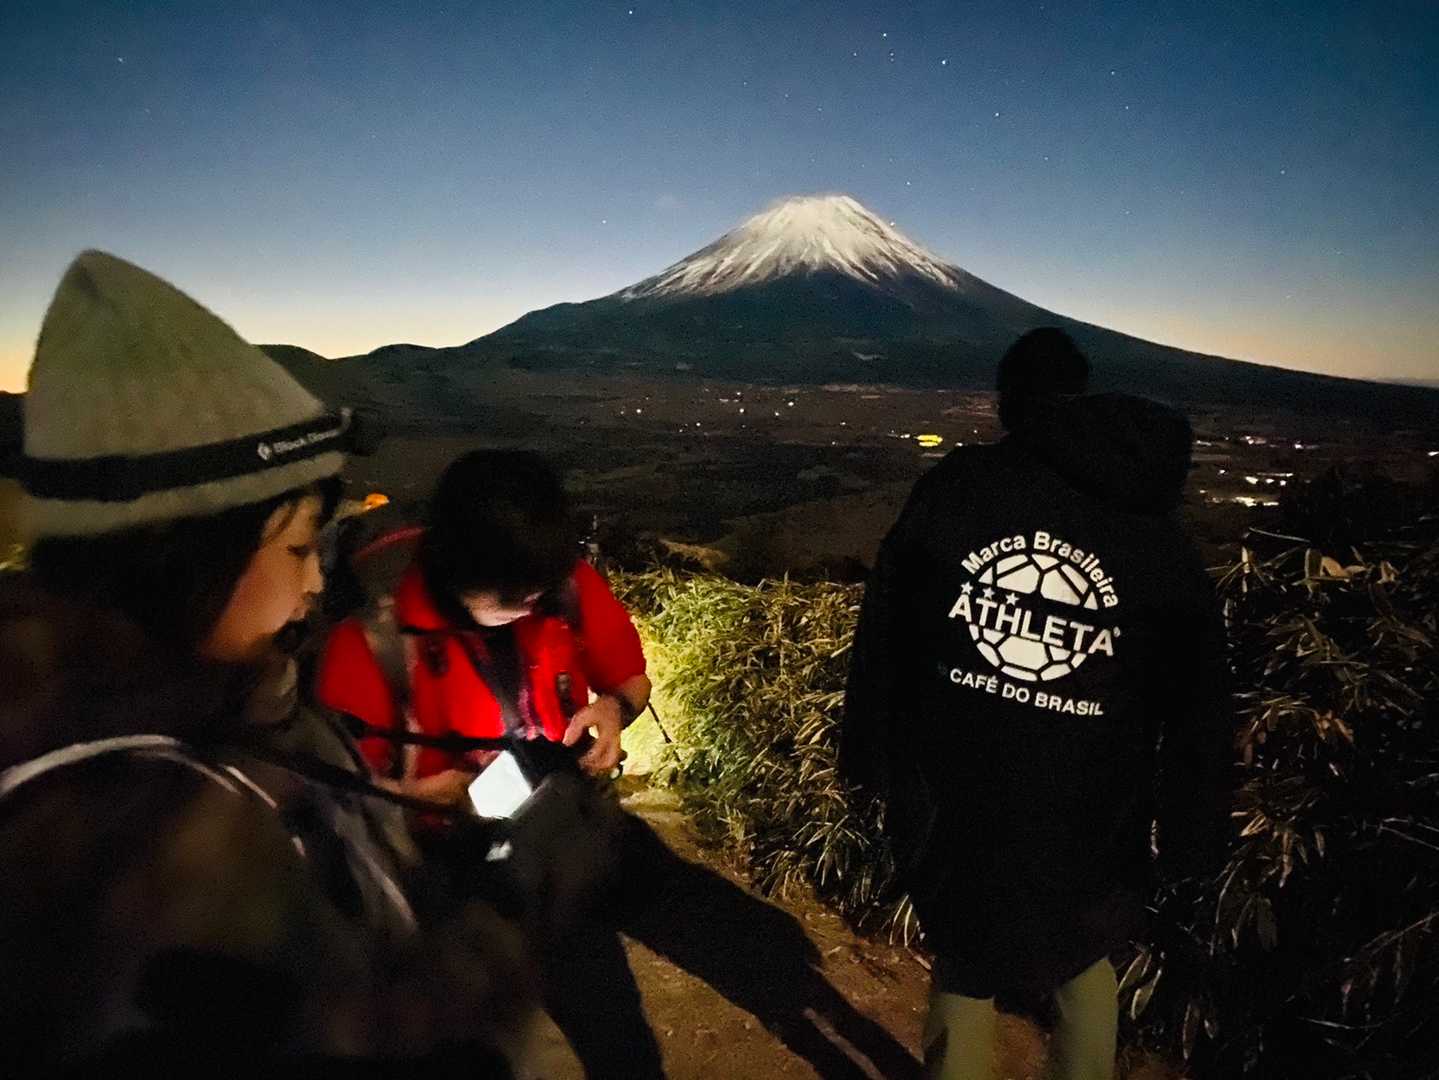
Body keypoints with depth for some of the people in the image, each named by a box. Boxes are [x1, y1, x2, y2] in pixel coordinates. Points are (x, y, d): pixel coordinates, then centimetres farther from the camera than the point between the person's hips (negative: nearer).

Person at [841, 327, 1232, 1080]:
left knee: (966, 962, 23)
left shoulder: (951, 486, -6)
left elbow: (883, 634, -5)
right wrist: (1188, 832, 10)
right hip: (1086, 822, 1)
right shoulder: (1154, 530, -1)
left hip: (951, 800, -1)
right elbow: (1195, 700, 2)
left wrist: (873, 763, 4)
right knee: (1083, 964, 28)